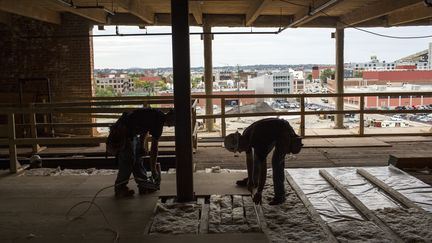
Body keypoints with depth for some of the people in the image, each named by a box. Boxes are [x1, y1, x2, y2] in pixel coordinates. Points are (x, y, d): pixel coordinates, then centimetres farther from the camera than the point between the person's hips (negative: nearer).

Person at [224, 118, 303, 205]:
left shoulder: (257, 142, -35)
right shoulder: (245, 137, -10)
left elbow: (263, 167, -33)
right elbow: (249, 158, 3)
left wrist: (259, 192, -30)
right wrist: (250, 180, 6)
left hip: (284, 133, -9)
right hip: (272, 133, 9)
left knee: (276, 161, -19)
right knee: (258, 154, 14)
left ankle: (280, 195, -11)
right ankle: (254, 180, 34)